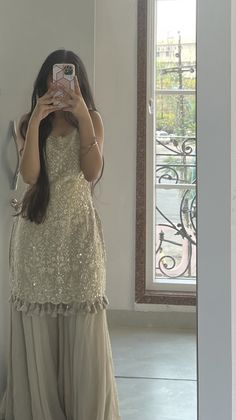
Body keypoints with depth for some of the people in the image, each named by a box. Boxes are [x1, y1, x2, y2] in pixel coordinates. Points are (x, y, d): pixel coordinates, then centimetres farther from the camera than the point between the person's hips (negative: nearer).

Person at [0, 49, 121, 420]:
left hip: (79, 231, 0)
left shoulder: (92, 120, 4)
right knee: (37, 330, 3)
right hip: (38, 232, 1)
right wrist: (36, 121, -17)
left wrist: (82, 117, -19)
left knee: (83, 328, 0)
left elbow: (93, 173, -12)